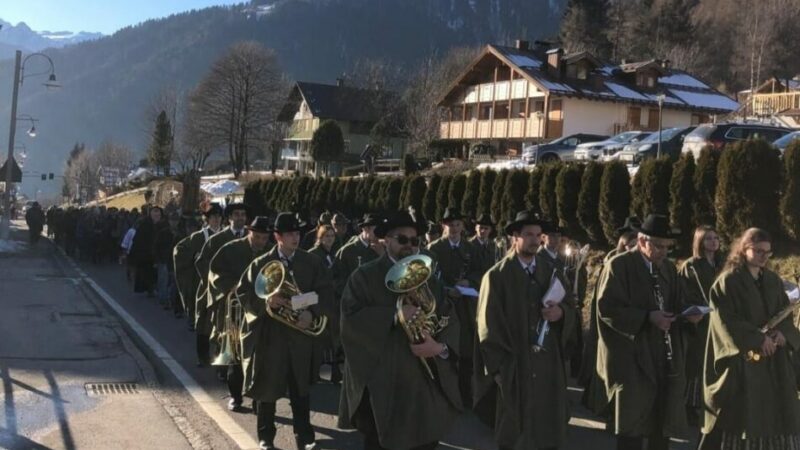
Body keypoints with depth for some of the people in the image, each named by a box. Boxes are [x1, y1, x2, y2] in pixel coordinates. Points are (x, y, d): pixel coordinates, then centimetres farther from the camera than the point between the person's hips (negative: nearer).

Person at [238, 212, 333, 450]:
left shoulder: (313, 262, 2)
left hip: (301, 334, 1)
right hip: (269, 334, -1)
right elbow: (244, 294, -3)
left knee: (301, 390, 6)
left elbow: (326, 293, -1)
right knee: (267, 388, 9)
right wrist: (266, 301, -21)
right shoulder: (260, 264, -1)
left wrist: (312, 312, -18)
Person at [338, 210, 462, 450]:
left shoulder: (427, 277, 14)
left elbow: (450, 317, 3)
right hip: (381, 382, -4)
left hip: (425, 382, 4)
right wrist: (394, 314, -22)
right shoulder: (364, 276, -1)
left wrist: (441, 346, -17)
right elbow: (350, 318, -14)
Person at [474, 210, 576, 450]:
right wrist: (503, 366, -10)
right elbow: (488, 325, -7)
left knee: (549, 430, 7)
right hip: (514, 366, -4)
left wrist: (561, 312, -12)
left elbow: (570, 309, 11)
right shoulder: (497, 275, -6)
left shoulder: (550, 272, 10)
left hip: (549, 363, 4)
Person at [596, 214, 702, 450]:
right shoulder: (619, 265, -9)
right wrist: (648, 317, -22)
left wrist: (689, 314, -6)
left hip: (666, 358, 6)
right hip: (632, 357, -6)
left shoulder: (669, 267, 13)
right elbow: (607, 308, -16)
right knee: (633, 424, 1)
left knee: (664, 421, 11)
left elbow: (676, 305, 18)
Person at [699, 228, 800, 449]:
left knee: (775, 411, 8)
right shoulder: (728, 281, -8)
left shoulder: (773, 280, 11)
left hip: (773, 359, 6)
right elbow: (726, 320, -13)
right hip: (742, 358, -6)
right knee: (742, 414, -4)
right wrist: (758, 340, -18)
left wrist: (782, 333, -9)